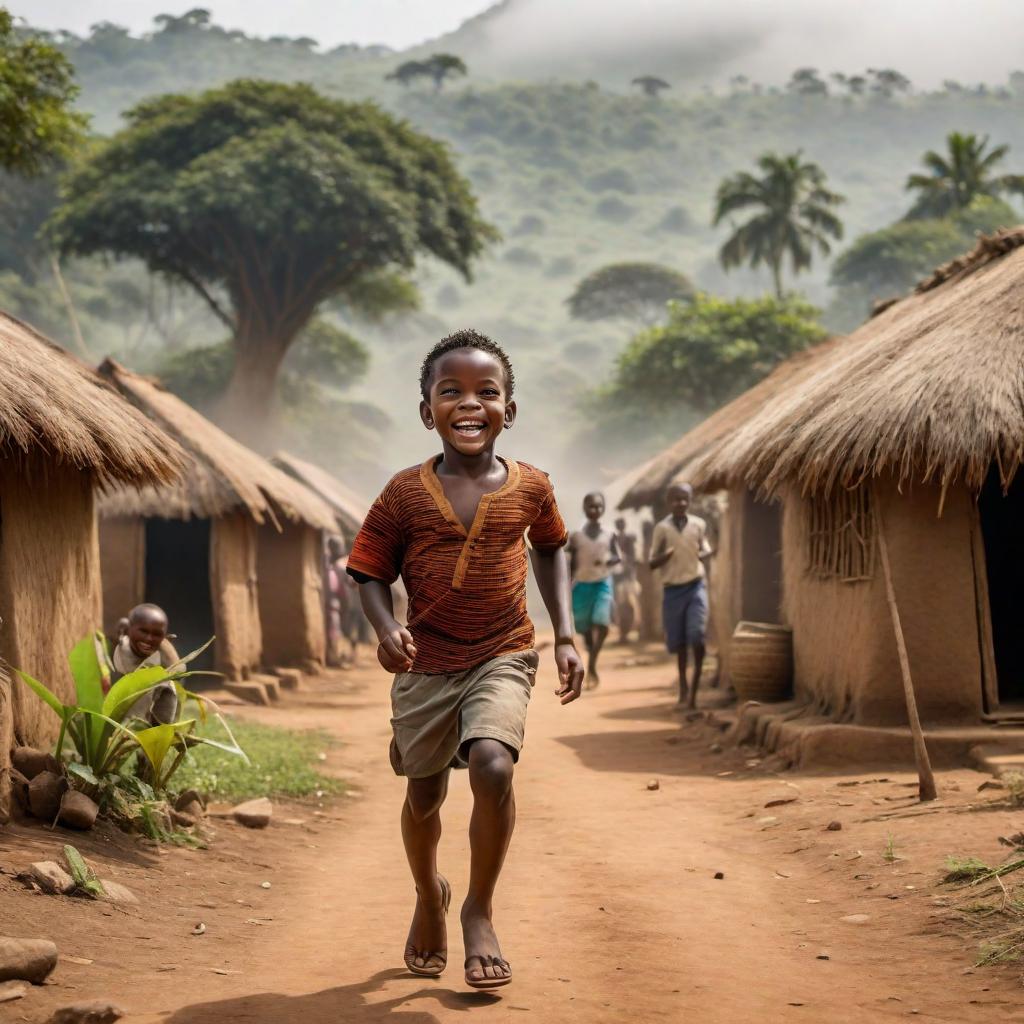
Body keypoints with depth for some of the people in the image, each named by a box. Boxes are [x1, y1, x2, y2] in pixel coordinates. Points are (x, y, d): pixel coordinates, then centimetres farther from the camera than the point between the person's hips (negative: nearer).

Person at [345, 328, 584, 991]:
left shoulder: (530, 487, -3)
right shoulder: (406, 493, -7)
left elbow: (552, 549, 16)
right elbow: (371, 572, 0)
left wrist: (566, 634, 9)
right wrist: (387, 627, -20)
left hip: (503, 657, -1)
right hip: (426, 665, 1)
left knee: (493, 765, -25)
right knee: (424, 795, 14)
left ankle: (480, 909, -4)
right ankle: (430, 896, 45)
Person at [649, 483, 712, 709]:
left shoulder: (699, 525, 3)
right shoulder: (662, 528, -2)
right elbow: (652, 563, 1)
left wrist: (705, 555, -6)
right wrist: (665, 555, -21)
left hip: (695, 586, 0)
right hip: (672, 588, 0)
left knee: (697, 635, -13)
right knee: (678, 640, 9)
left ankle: (694, 690, -5)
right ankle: (683, 688, 28)